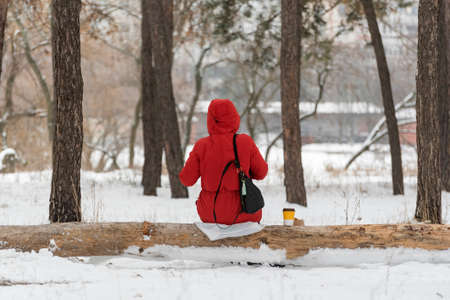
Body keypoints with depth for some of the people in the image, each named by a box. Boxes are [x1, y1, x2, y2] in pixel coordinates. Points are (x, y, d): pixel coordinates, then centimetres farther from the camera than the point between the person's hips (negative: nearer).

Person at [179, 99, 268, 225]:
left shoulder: (202, 145, -13)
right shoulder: (245, 142, -14)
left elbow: (187, 179, -6)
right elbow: (260, 173, -3)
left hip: (211, 215, 1)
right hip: (240, 214, -1)